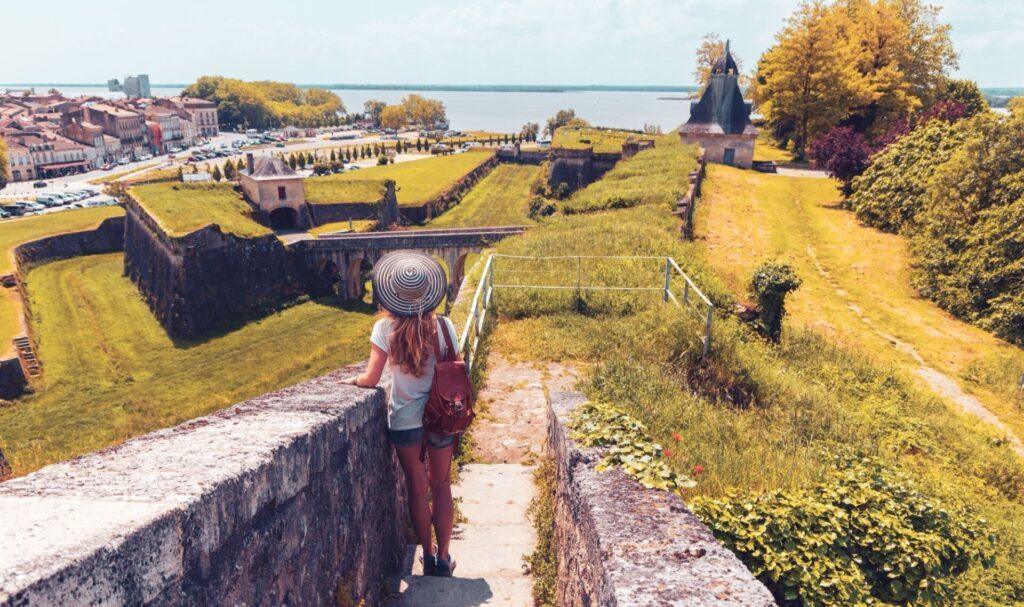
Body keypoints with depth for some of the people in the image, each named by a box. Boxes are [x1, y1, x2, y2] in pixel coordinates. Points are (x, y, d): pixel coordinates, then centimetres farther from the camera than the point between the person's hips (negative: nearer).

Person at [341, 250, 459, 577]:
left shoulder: (386, 328, -14)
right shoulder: (444, 326, -10)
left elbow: (371, 379, -13)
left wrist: (353, 380, 9)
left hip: (405, 419, -1)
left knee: (417, 488, 15)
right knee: (441, 485, 16)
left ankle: (428, 555, 26)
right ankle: (443, 557, 22)